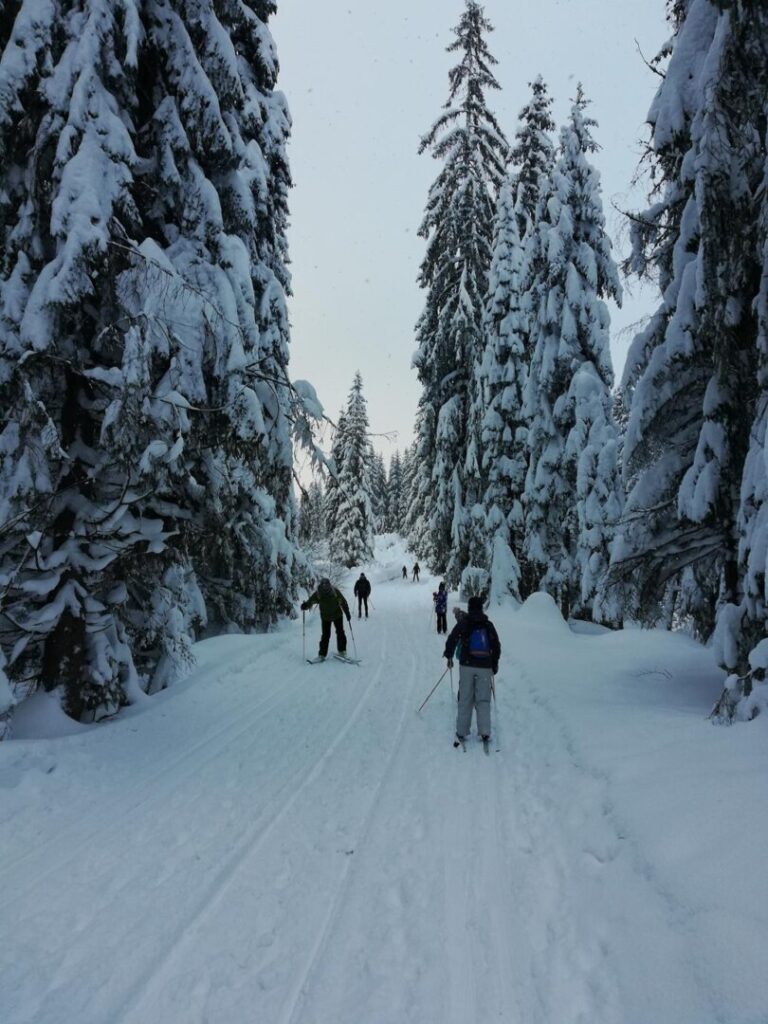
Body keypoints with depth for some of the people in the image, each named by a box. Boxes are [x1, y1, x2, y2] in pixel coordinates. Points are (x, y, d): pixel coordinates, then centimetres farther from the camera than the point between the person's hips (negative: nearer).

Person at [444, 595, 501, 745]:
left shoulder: (463, 622, 0)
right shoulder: (489, 624, 8)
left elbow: (452, 639, -7)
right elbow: (497, 646, 11)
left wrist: (449, 655, 6)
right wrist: (494, 664, 22)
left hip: (467, 665, -1)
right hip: (485, 667, 1)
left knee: (465, 699, 6)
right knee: (483, 700, 7)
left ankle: (461, 732, 7)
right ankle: (485, 732, -1)